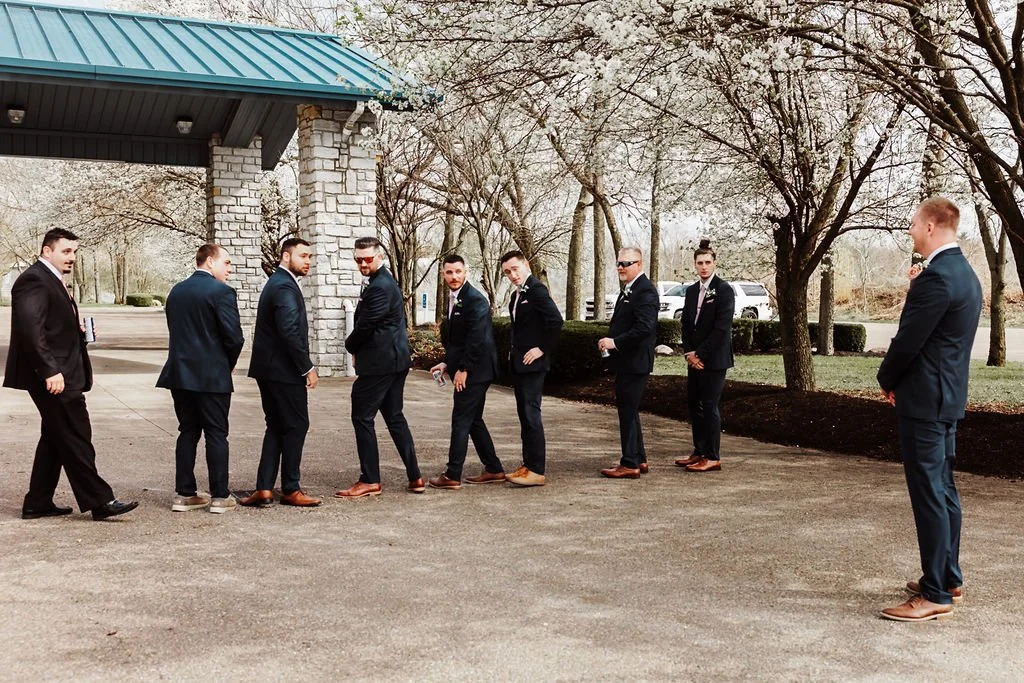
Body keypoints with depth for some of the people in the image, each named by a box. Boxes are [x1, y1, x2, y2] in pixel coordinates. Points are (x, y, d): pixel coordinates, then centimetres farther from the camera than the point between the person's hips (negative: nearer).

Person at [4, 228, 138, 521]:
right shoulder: (34, 280, -13)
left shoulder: (52, 281, 19)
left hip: (59, 374, 11)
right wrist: (50, 371, -26)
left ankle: (38, 503, 23)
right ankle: (99, 501, -1)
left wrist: (77, 330, 8)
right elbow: (31, 330, -22)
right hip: (53, 376, -11)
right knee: (76, 439, -6)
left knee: (55, 439, 15)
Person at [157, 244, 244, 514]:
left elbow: (174, 330, 12)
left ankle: (184, 494, 15)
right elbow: (234, 337, -16)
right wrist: (228, 365, 2)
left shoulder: (176, 291, 10)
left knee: (188, 433, 13)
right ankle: (220, 496, 6)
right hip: (212, 376, -6)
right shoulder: (221, 291, -12)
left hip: (180, 373, 6)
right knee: (216, 435, 2)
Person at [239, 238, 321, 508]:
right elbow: (290, 333, -24)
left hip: (268, 368, 10)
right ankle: (291, 490, 9)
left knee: (276, 427, 12)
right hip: (283, 370, -10)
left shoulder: (277, 283, 17)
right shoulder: (285, 287, -15)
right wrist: (308, 368, -18)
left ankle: (264, 489, 11)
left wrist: (302, 366, 17)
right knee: (297, 425, 0)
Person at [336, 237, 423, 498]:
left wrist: (351, 345, 0)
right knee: (394, 417, 14)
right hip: (395, 360, 11)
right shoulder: (383, 282, 16)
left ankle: (370, 480, 3)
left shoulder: (380, 287, -17)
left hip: (380, 362, -11)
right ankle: (414, 477, 16)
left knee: (362, 417, -3)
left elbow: (365, 326, -19)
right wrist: (357, 346, 6)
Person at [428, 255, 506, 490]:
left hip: (474, 372, -10)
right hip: (464, 369, 10)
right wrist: (447, 363, 8)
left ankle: (452, 476, 0)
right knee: (473, 420, 14)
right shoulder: (454, 300, 14)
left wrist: (463, 369, -19)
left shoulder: (475, 300, -15)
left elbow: (477, 340, -21)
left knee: (461, 421, -5)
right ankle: (494, 470, 22)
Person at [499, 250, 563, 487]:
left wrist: (543, 349, -18)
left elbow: (556, 320, -23)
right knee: (524, 414, 12)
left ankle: (536, 471, -7)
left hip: (532, 363, -10)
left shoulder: (536, 289, -14)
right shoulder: (517, 294, 15)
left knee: (531, 413, -10)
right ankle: (528, 465, 20)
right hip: (519, 363, 10)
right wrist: (514, 350, 13)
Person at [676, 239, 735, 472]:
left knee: (709, 406, -5)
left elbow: (722, 328, -15)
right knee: (694, 404, 10)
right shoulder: (692, 290, 13)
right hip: (695, 358, 7)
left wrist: (699, 354, -14)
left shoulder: (724, 290, -9)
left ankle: (713, 458, 3)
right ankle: (699, 452, 21)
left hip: (713, 359, -7)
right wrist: (689, 353, -1)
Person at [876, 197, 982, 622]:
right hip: (947, 396, 10)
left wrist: (886, 379, -3)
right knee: (943, 490, 16)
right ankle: (948, 579, 27)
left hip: (924, 399, -10)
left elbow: (908, 341, -18)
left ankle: (936, 595, 1)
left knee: (929, 494, -5)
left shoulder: (935, 277, -19)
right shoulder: (964, 273, 13)